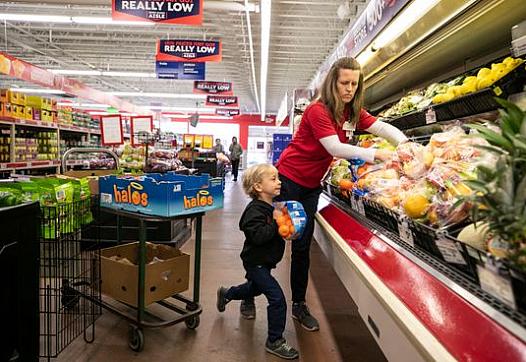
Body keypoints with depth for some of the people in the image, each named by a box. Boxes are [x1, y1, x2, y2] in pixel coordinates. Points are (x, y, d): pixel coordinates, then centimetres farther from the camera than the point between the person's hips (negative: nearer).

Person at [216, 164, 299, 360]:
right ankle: (275, 341, 5)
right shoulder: (255, 210, -23)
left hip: (264, 262, 10)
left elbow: (275, 232, 16)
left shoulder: (272, 207, 4)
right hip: (256, 262, -10)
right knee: (277, 299, -11)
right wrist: (276, 224, -35)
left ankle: (226, 294, 56)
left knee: (254, 289, 31)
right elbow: (258, 235, -35)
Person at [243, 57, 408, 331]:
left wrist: (404, 142, -24)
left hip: (311, 185, 6)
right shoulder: (318, 110, -20)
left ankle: (299, 305, 23)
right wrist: (375, 154, -36)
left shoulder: (353, 112, 3)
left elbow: (382, 127, -6)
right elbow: (335, 147, -29)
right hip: (288, 179, -6)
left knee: (302, 245, 11)